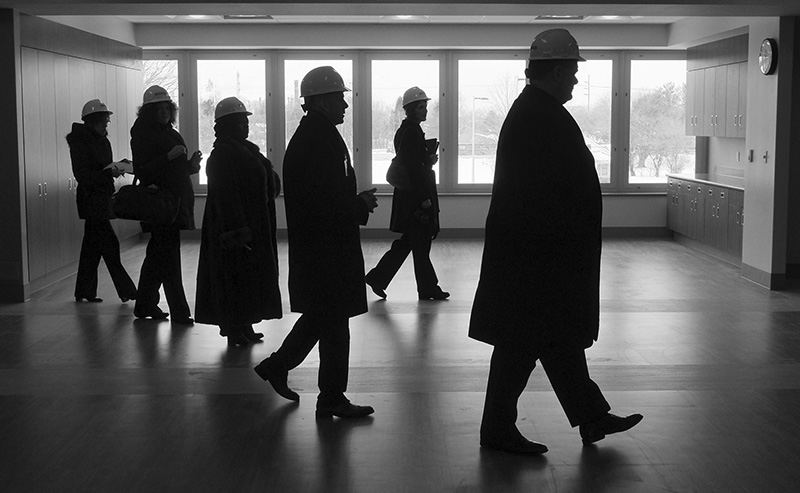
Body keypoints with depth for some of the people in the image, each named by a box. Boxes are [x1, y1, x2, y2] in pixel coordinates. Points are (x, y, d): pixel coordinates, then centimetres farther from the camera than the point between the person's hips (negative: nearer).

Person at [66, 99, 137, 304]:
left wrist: (115, 169, 1)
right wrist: (108, 173, -22)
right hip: (91, 200, -9)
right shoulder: (80, 143, -13)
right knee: (109, 244, -8)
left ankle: (84, 292, 19)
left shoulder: (102, 141, 13)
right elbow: (83, 176, -17)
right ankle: (125, 290, -4)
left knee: (93, 245, 12)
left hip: (102, 200, 9)